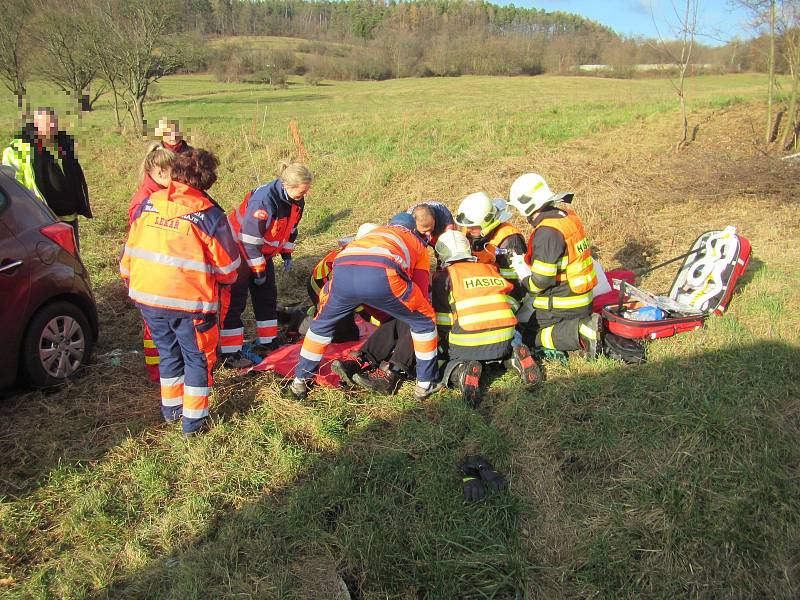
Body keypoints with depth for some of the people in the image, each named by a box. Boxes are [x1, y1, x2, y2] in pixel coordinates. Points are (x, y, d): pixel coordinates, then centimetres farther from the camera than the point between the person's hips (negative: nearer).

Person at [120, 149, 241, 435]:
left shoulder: (147, 204, 1)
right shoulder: (210, 215, -13)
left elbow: (129, 251, 9)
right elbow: (228, 267, -6)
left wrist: (131, 283, 23)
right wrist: (225, 279, 17)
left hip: (146, 296, 5)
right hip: (189, 302, -5)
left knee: (168, 351, 24)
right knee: (198, 358, 13)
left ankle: (171, 407, 38)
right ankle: (193, 420, 19)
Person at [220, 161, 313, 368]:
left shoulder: (296, 200, -9)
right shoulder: (264, 200, -34)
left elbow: (290, 227, 10)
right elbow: (249, 238, -29)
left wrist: (287, 254, 11)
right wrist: (258, 270, -21)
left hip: (262, 251, 8)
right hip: (238, 249, -8)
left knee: (268, 295, 11)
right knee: (235, 301, -6)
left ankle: (268, 342, 23)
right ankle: (230, 353, -1)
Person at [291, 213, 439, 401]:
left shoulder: (372, 233, 46)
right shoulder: (418, 243, 36)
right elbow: (422, 292, 30)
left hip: (342, 272, 4)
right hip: (382, 274, -4)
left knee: (322, 323, 32)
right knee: (424, 321, 22)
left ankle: (300, 381, 38)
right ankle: (425, 384, 27)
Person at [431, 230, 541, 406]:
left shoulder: (443, 276, 6)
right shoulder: (490, 268, 18)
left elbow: (443, 320, 4)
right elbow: (512, 305, 22)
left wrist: (445, 345, 20)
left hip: (468, 345, -4)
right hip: (504, 341, 4)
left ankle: (460, 370, -11)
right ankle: (513, 358, 3)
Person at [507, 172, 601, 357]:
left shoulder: (547, 232, -25)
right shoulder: (568, 215, 3)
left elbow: (541, 281, -24)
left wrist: (523, 274, -5)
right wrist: (527, 260, 11)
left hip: (561, 305, -9)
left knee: (537, 337, 4)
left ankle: (582, 332, -15)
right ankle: (587, 323, 3)